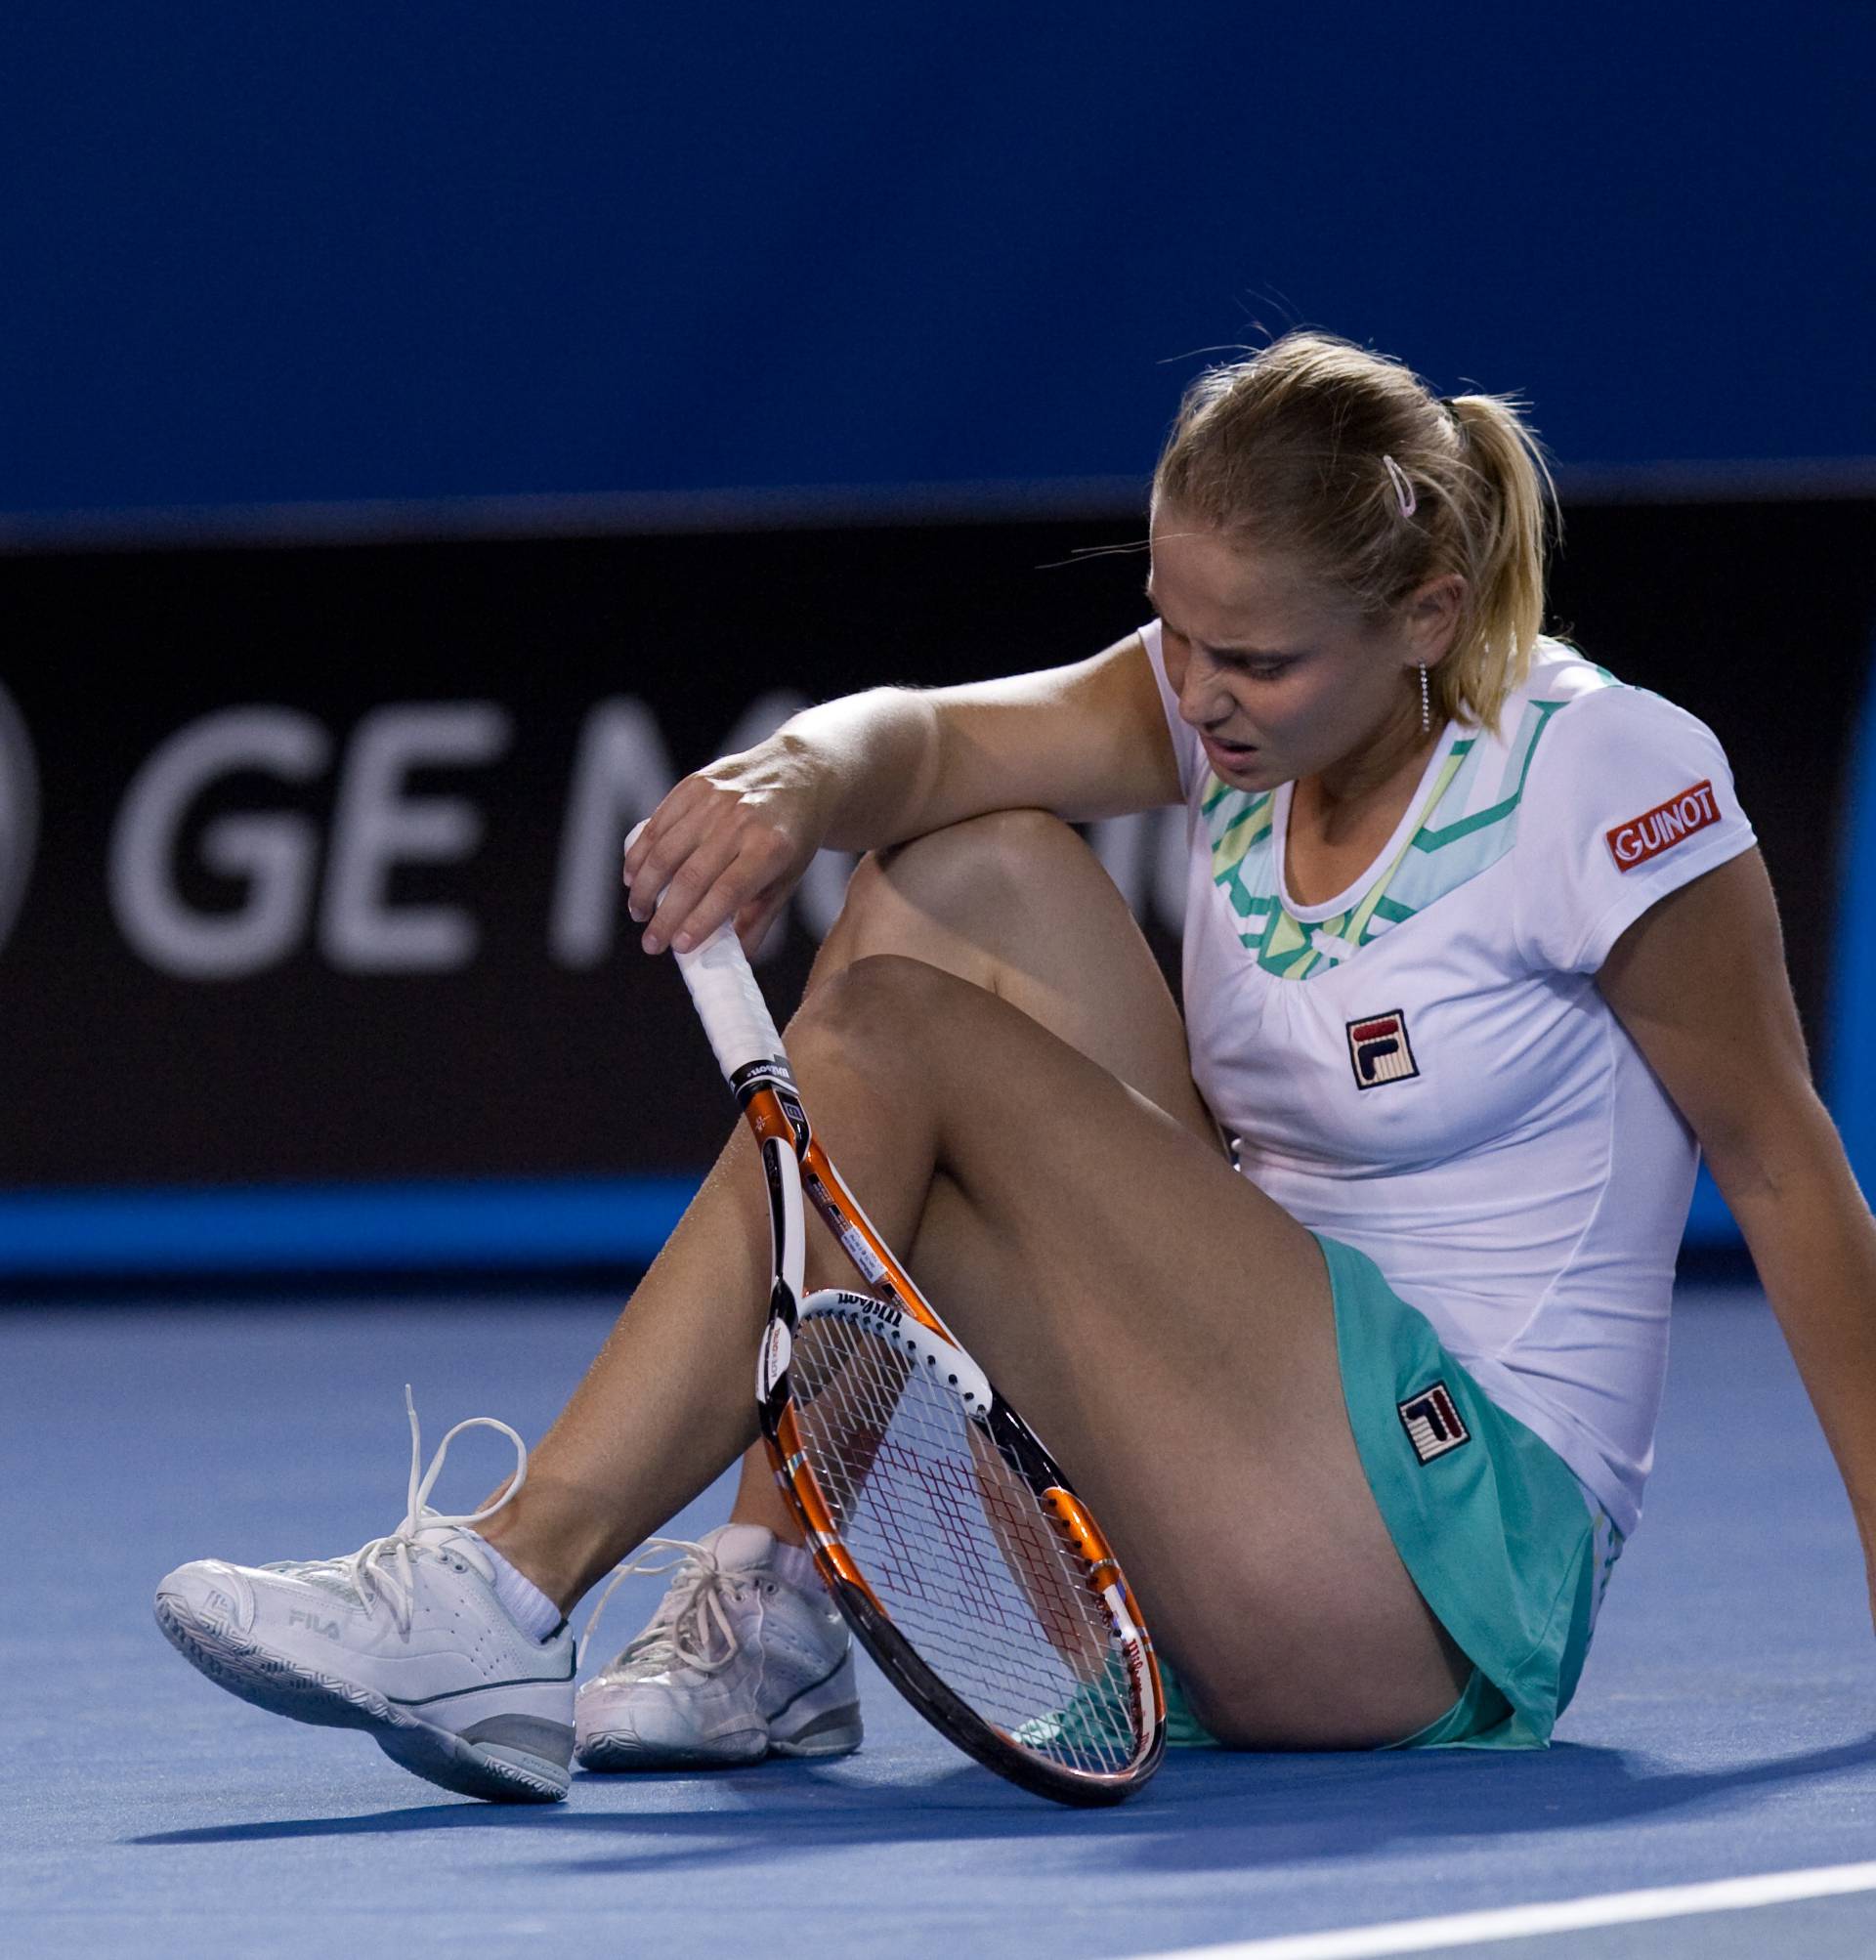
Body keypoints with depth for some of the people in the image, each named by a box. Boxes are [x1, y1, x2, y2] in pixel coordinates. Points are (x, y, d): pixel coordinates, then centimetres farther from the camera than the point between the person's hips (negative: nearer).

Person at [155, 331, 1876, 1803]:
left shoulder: (1607, 774, -14)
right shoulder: (1244, 691, 3)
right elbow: (930, 737, -11)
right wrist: (807, 774, -35)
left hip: (1474, 1546, -8)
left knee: (898, 1031, -17)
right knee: (978, 873, -4)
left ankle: (509, 1586, -20)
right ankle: (773, 1623, -11)